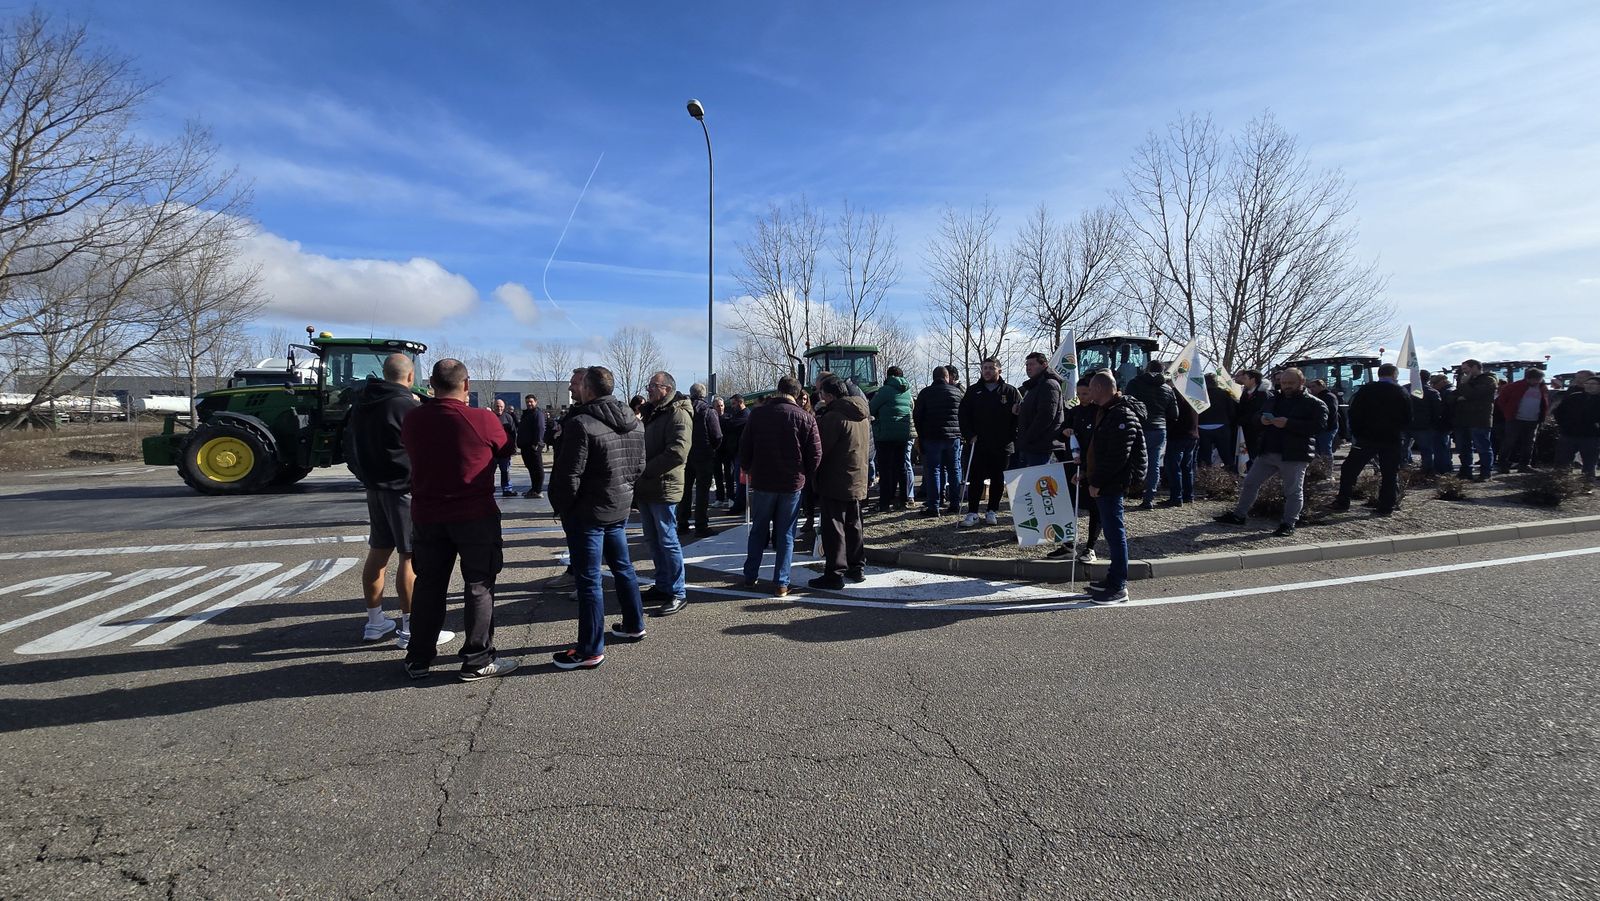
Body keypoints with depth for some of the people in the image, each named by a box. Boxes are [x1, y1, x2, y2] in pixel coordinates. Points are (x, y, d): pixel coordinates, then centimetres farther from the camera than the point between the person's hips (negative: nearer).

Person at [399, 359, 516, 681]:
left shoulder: (412, 420, -3)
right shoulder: (483, 420, -16)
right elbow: (506, 448, 1)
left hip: (426, 517, 4)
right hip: (476, 517, -4)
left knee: (428, 585, 16)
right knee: (479, 587, 6)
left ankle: (418, 659, 26)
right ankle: (477, 661, 11)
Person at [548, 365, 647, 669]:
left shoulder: (580, 424, -19)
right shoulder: (632, 422, 7)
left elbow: (569, 475, -19)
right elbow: (639, 465, 12)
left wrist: (561, 507, -6)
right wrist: (622, 490, 16)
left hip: (587, 512, -8)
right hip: (619, 508, 8)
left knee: (588, 579, -1)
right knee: (622, 567, 21)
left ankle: (590, 650, 5)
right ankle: (634, 625, 34)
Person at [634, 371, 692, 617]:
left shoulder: (678, 414, -13)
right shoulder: (650, 412, 16)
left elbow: (677, 453, -25)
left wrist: (645, 469, -19)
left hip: (664, 488, -9)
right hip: (645, 488, 9)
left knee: (667, 540, -4)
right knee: (653, 540, 15)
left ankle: (678, 593, 5)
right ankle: (662, 586, 26)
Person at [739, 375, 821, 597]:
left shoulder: (757, 414, -2)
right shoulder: (805, 418, -6)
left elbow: (745, 448, 1)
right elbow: (816, 454, -5)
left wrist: (748, 470, 17)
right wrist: (806, 477, 9)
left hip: (762, 482, 1)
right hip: (792, 484, -1)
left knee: (758, 530, 16)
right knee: (786, 534, 7)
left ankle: (750, 576, 21)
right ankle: (781, 583, 7)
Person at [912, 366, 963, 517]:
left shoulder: (925, 393, 0)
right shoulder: (957, 392, 6)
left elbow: (916, 416, 1)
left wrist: (921, 436, 11)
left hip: (932, 437, -3)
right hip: (954, 436, 3)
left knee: (933, 471, -2)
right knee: (955, 470, 10)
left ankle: (933, 506, -5)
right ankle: (955, 504, 13)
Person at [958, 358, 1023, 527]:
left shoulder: (1010, 392, 3)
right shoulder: (973, 391, 7)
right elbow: (962, 414, 6)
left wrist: (1013, 437, -12)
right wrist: (969, 435, -5)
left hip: (1002, 445, 0)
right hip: (977, 444, 1)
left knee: (998, 480, 8)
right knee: (975, 479, -1)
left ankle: (992, 511, 19)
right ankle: (972, 513, 3)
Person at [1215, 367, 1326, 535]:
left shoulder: (1315, 404, -4)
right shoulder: (1272, 400, 15)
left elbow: (1319, 425, -18)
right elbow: (1256, 416, 24)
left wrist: (1288, 424, -24)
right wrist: (1262, 419, -2)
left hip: (1294, 456, -6)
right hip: (1267, 452, 6)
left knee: (1293, 491, 2)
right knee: (1250, 483, 9)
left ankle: (1289, 524, 12)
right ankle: (1239, 515, 18)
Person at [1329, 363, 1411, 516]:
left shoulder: (1365, 390, -3)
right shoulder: (1403, 393, 1)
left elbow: (1353, 414, -4)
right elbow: (1408, 419, 4)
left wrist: (1356, 433, 6)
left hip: (1367, 439, -1)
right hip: (1392, 440, 2)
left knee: (1349, 470, 5)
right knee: (1390, 474, 8)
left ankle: (1342, 503, 1)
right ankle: (1386, 507, 8)